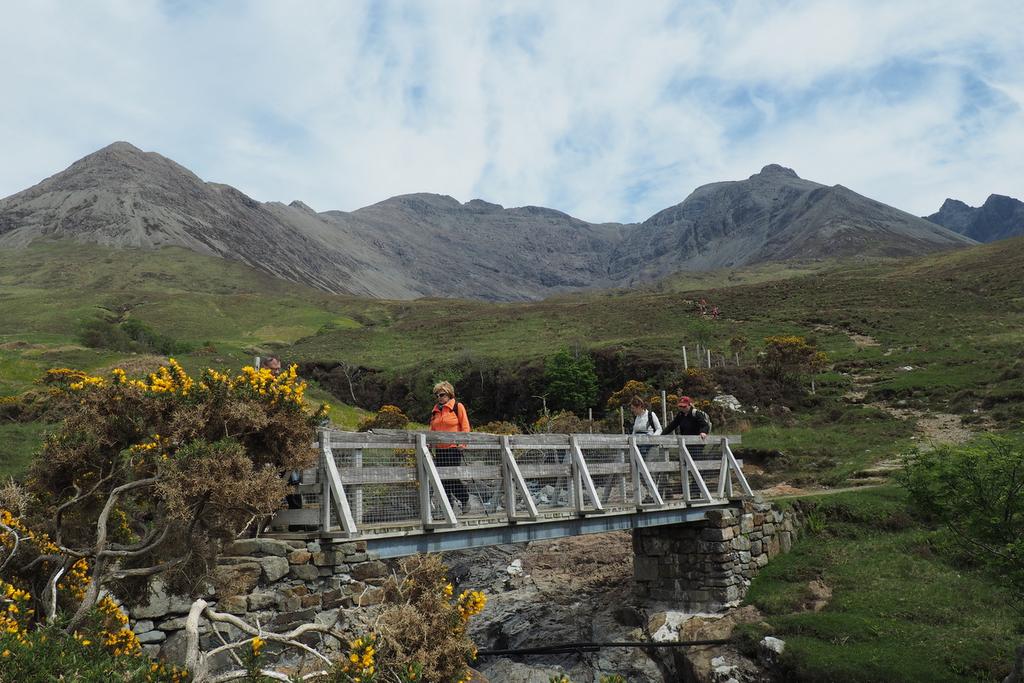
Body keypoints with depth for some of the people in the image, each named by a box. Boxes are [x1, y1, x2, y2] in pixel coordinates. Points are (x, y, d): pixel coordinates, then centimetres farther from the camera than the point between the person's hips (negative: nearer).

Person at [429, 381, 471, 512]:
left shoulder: (458, 407, -1)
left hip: (453, 448, -6)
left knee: (453, 476, -7)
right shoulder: (435, 409, 15)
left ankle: (464, 499, 10)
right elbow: (432, 428, 20)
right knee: (442, 477, 6)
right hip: (439, 449, 6)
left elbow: (465, 426, -3)